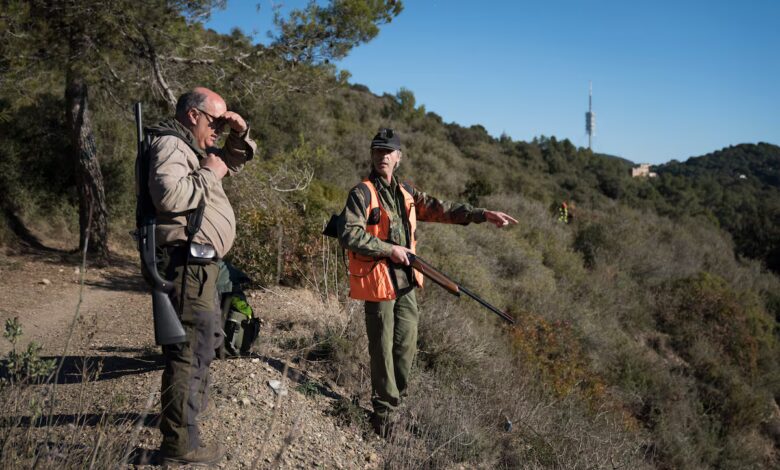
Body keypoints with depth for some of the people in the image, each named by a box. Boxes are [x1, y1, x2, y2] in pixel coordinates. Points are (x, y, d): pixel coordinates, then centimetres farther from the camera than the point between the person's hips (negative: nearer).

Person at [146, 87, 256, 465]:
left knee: (207, 337, 26)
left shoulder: (192, 148, 19)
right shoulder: (169, 144, -13)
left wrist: (240, 134, 11)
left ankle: (190, 403, 45)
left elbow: (233, 164, 30)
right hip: (186, 263, -11)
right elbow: (169, 195, -30)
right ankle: (179, 443, -1)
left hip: (198, 263, 11)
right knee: (190, 347, -8)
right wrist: (210, 173, -17)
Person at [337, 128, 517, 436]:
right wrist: (390, 250, -19)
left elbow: (440, 209, 10)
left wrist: (483, 215, 2)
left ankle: (397, 402, 30)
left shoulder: (406, 193, 13)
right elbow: (348, 235, -19)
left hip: (406, 282, 7)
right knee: (383, 348, 2)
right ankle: (383, 412, 16)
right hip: (378, 281, -6)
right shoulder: (362, 193, -9)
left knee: (406, 346, 13)